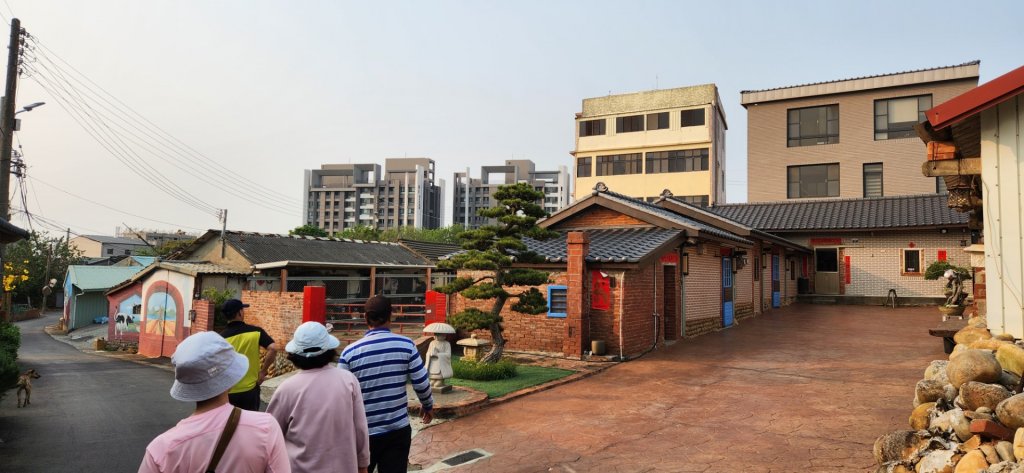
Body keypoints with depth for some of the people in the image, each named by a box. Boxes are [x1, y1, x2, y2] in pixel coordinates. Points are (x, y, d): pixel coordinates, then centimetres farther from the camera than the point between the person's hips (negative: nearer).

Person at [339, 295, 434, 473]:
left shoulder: (350, 352, -8)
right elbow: (421, 384, -6)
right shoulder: (406, 345, -8)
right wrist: (428, 406, 14)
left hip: (363, 432, 0)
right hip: (398, 430, 0)